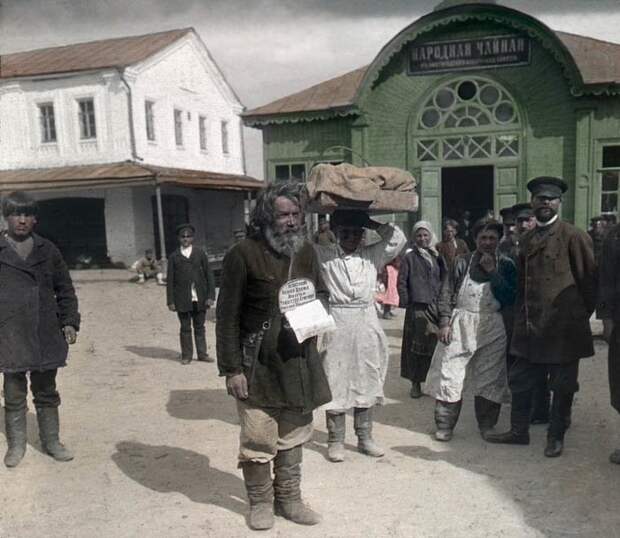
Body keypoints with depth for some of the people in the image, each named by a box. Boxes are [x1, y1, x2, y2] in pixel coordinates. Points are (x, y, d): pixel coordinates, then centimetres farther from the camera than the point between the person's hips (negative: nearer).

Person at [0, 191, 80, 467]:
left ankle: (51, 441, 24)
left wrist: (70, 322, 1)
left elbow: (65, 289, 10)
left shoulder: (47, 250, 7)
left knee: (47, 393, 12)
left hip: (46, 335, 2)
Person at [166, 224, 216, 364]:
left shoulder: (200, 253, 5)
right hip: (182, 299, -1)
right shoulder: (174, 257, 4)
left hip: (199, 298, 1)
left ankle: (202, 354, 18)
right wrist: (170, 301, -3)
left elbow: (208, 275, 4)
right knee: (185, 328, 5)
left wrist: (210, 296, -4)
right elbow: (170, 280, 3)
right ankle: (186, 355, 15)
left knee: (199, 327, 9)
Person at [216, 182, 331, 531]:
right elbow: (228, 316, -11)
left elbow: (322, 293, 20)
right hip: (258, 364, -5)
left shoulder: (306, 251, 5)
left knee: (293, 437, 16)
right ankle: (261, 502, 27)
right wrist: (231, 368, -13)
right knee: (258, 441, 4)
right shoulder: (243, 254, -13)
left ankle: (289, 499, 33)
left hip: (299, 362, 5)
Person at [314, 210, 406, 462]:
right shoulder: (324, 256, 0)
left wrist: (373, 224, 1)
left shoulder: (372, 255, 7)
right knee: (335, 384, 2)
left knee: (366, 382, 11)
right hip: (337, 325, -3)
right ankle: (335, 441, 14)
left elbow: (398, 239, 5)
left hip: (367, 324, 3)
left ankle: (365, 437, 24)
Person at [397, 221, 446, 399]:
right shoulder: (409, 257, 2)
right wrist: (406, 302, -8)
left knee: (436, 345, 3)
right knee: (417, 345, -1)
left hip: (436, 306, 4)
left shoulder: (436, 256, 14)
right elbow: (401, 282, -1)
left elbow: (444, 280, 17)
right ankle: (415, 383, 9)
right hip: (418, 307, -4)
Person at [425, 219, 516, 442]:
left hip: (492, 328, 1)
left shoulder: (505, 265, 7)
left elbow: (509, 298, -4)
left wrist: (493, 272, -10)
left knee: (489, 379, 7)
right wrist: (445, 322, -7)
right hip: (460, 324, -1)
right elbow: (446, 294, 2)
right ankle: (444, 425, 9)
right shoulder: (462, 262, 4)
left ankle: (487, 426, 22)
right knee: (449, 375, -2)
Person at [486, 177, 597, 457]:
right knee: (520, 381, 11)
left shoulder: (574, 236, -6)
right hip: (530, 327, 6)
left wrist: (581, 316, 0)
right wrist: (521, 317, 11)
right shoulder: (526, 240, 12)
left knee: (562, 386, 7)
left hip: (564, 327, -5)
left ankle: (556, 437, 24)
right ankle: (518, 431, 27)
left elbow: (589, 280, -4)